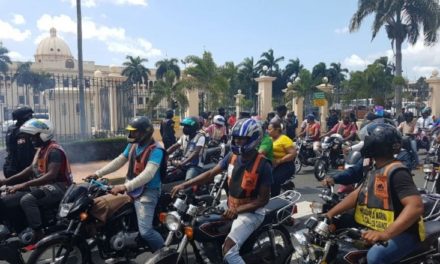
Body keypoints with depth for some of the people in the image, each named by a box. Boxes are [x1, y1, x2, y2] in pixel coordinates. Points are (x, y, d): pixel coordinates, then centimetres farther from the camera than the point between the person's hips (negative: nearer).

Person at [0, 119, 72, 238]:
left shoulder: (54, 150, -17)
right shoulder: (41, 149, 15)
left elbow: (51, 175, -28)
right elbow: (31, 168, 21)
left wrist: (24, 184, -31)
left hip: (58, 186, -10)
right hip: (43, 185, 10)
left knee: (27, 200, -34)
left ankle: (39, 235, -27)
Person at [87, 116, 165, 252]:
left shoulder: (156, 150, -19)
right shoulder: (133, 145, 9)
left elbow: (148, 173, -31)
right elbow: (119, 161, 15)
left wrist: (126, 186, -39)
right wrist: (98, 173, 6)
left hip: (147, 193, -9)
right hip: (131, 190, 9)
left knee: (145, 231, -18)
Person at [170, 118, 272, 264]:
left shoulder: (263, 165, -20)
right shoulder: (232, 156, -2)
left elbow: (263, 199, -17)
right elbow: (210, 174, 1)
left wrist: (237, 210, -27)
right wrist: (184, 185, -8)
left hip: (250, 213, -7)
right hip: (230, 208, 7)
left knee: (228, 250, -24)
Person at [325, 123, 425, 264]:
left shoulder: (396, 171, -21)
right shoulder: (374, 168, 9)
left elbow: (416, 206, -32)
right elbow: (358, 194, 11)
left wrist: (386, 234, -42)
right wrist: (330, 213, 3)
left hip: (403, 232, -9)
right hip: (377, 228, 9)